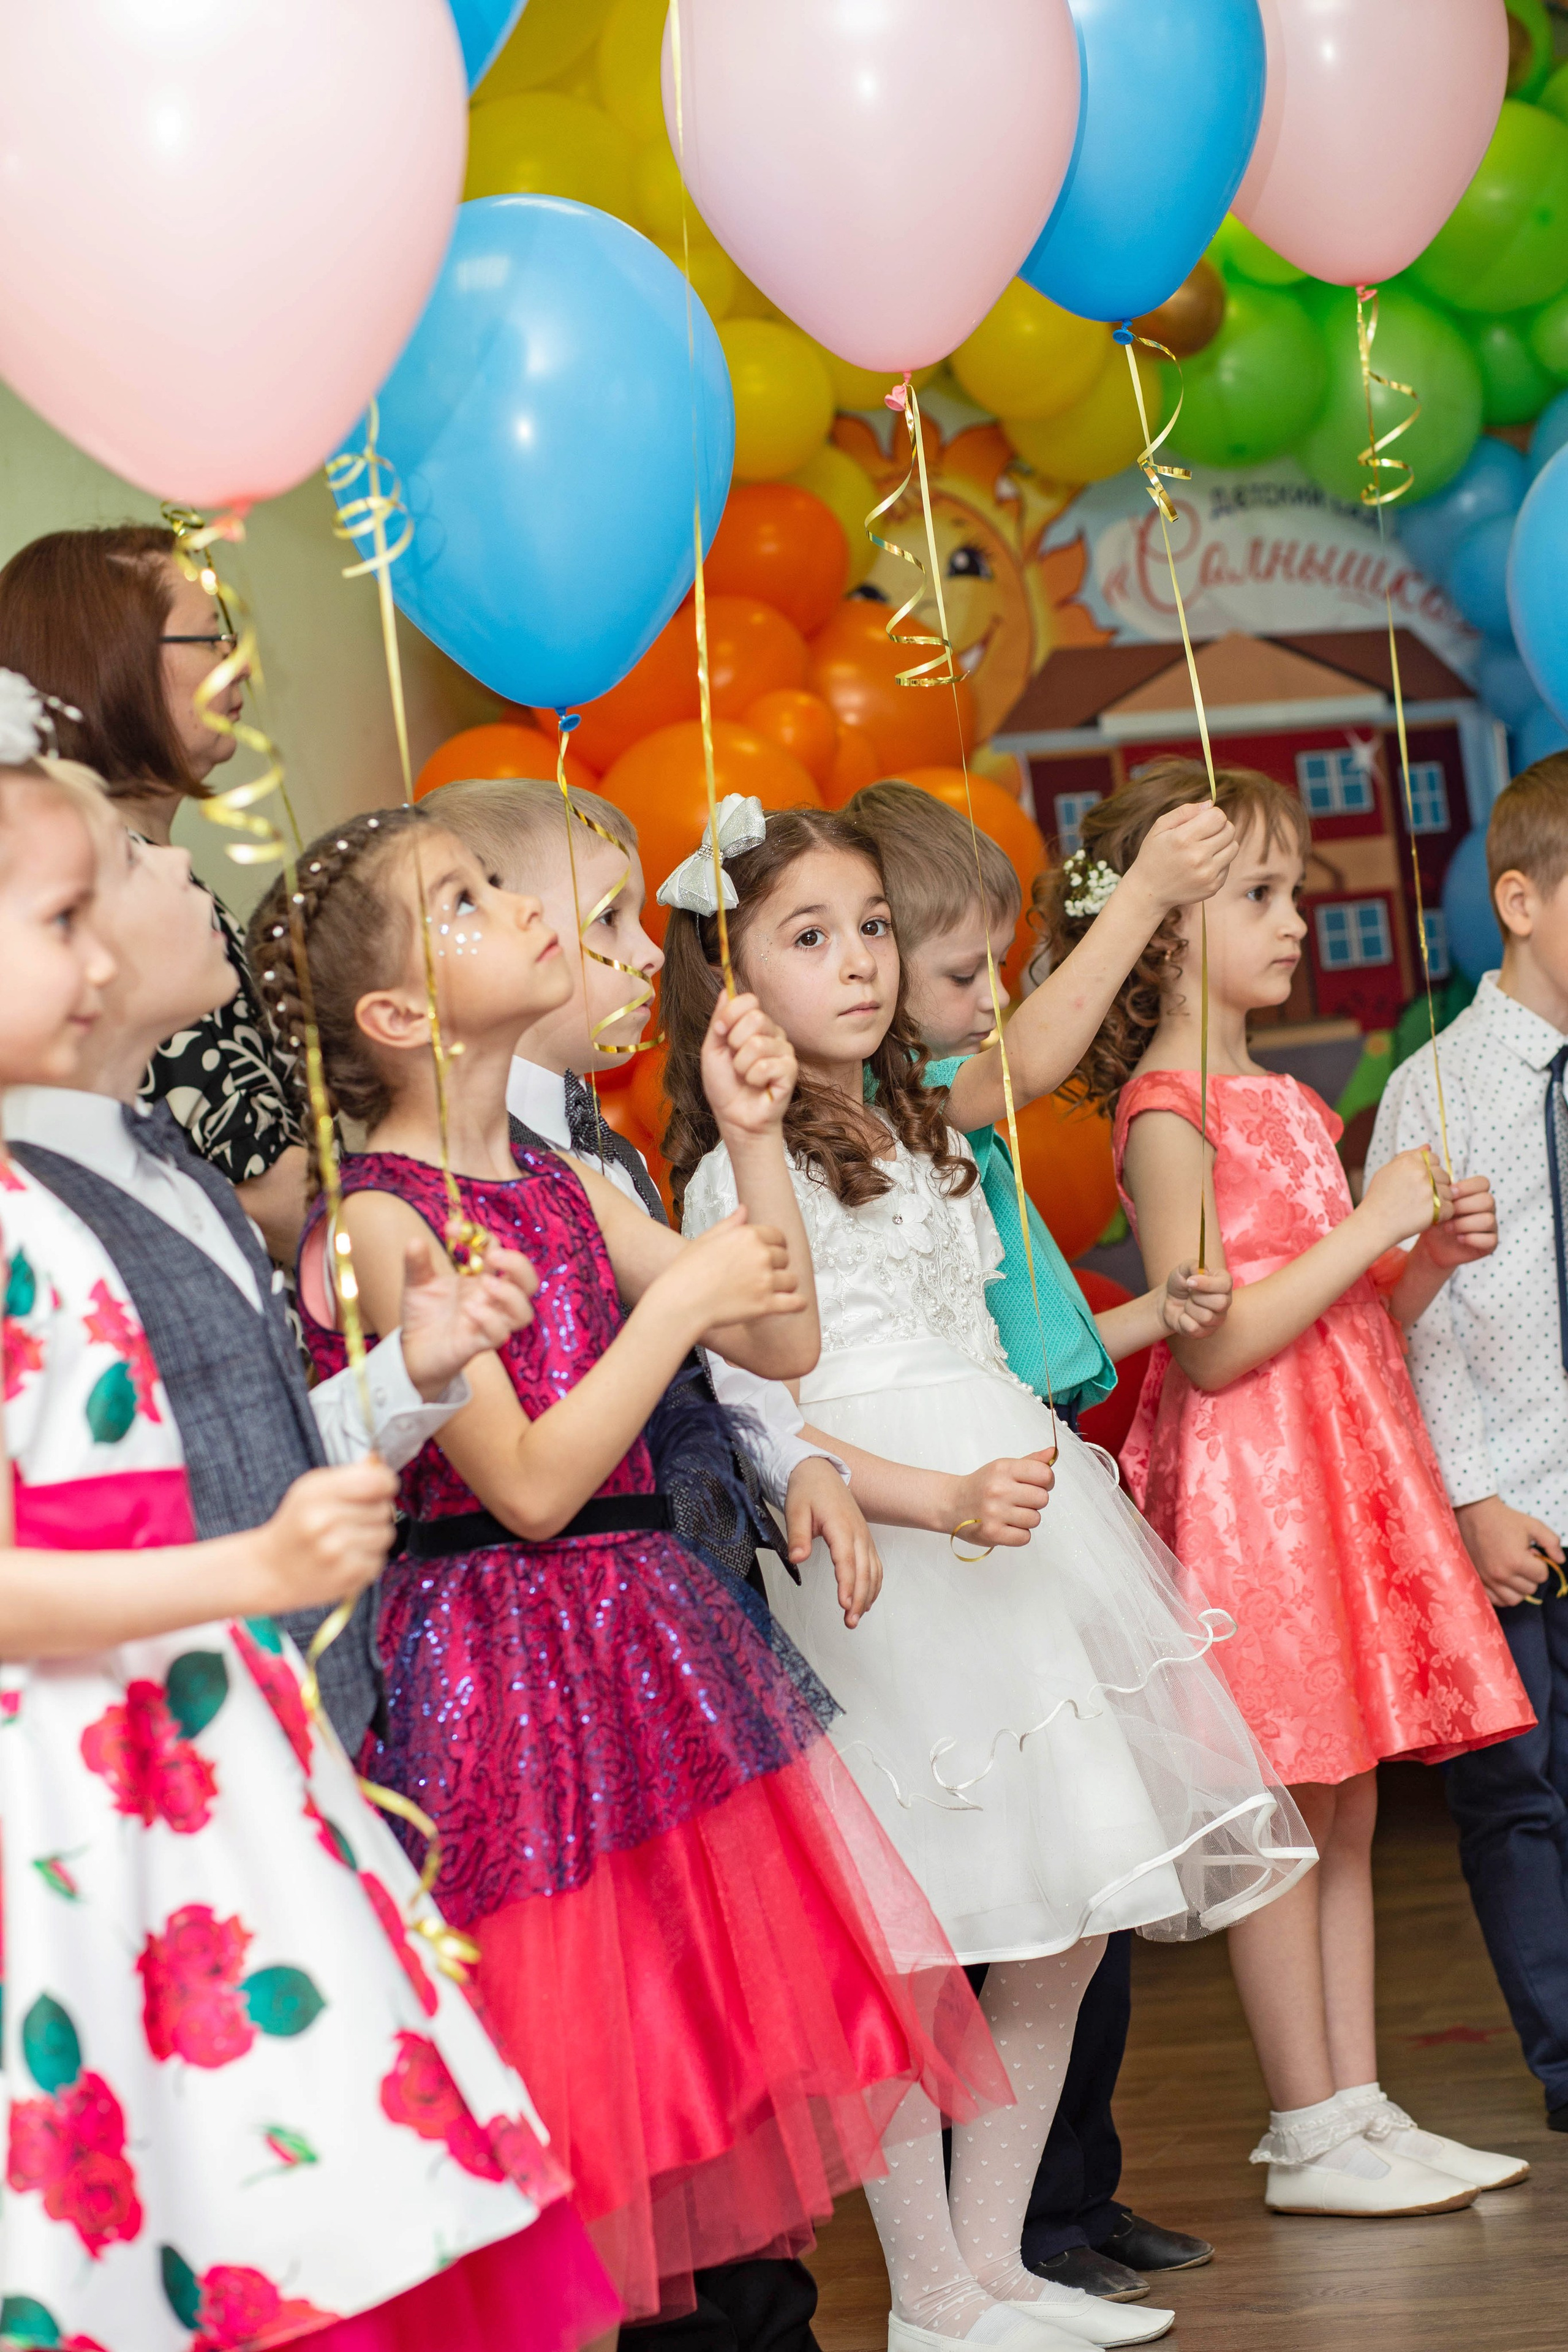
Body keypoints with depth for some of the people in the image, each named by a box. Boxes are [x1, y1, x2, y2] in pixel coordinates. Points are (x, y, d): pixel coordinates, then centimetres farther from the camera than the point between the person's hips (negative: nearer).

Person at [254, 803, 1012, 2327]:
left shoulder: (567, 1188, 10)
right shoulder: (377, 1220, -13)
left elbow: (784, 1344, 12)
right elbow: (532, 1482, -19)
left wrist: (755, 1139, 5)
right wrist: (681, 1299, -14)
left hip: (641, 1621, 8)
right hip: (508, 1666, -8)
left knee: (703, 2029, 12)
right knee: (569, 2072, -2)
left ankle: (690, 2290, 23)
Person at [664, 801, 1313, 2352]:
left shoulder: (920, 1128, 14)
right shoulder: (742, 1176, -8)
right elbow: (753, 1425, -15)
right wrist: (947, 1502, -24)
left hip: (1020, 1541, 8)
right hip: (882, 1572, -8)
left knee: (1066, 1929, 9)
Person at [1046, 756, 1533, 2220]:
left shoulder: (1282, 1099, 15)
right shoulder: (1166, 1114, -11)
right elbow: (1217, 1341, -19)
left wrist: (1432, 1254, 2)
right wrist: (1370, 1228, -17)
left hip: (1343, 1461, 9)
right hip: (1246, 1473, -9)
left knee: (1342, 1813, 10)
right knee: (1281, 1818, -3)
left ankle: (1357, 2109, 16)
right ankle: (1308, 2136, 5)